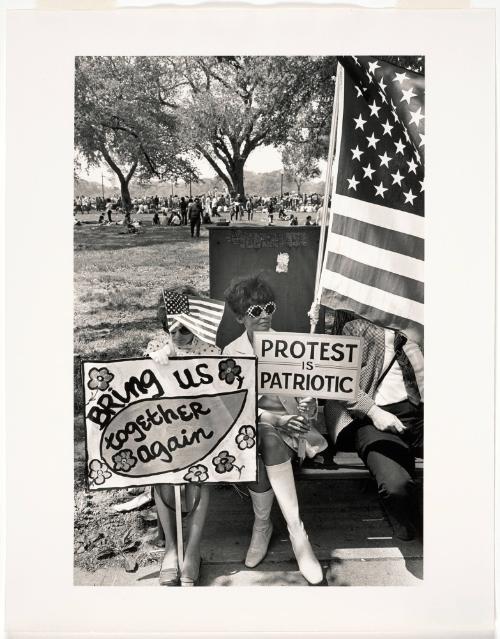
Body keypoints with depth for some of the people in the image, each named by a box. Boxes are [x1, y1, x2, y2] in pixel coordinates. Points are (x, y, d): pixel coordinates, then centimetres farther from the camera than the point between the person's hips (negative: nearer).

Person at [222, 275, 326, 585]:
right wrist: (277, 420, -23)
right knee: (270, 438, -35)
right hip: (254, 425, -1)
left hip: (293, 423, 1)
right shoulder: (232, 353, 2)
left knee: (268, 444, -33)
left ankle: (262, 525, -15)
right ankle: (296, 531, -25)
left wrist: (310, 403, -20)